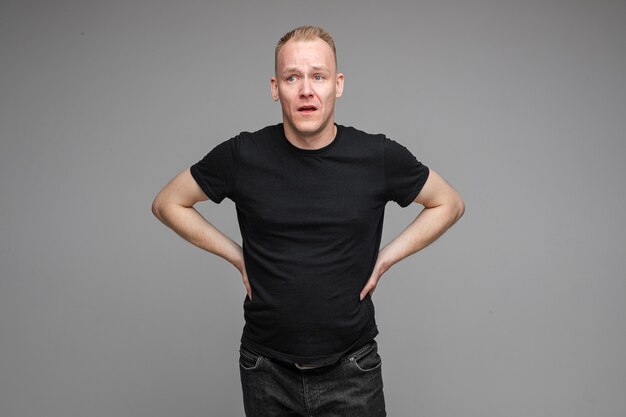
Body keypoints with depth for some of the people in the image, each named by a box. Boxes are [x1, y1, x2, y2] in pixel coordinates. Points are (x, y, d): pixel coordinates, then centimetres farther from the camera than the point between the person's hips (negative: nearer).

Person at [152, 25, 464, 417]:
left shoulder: (378, 157, -9)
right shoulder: (243, 156, -9)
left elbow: (449, 204, 7)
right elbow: (168, 203, 5)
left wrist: (386, 257, -2)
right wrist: (236, 255, -2)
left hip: (351, 370, 0)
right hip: (267, 371, 1)